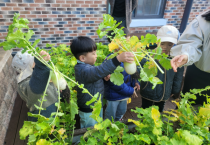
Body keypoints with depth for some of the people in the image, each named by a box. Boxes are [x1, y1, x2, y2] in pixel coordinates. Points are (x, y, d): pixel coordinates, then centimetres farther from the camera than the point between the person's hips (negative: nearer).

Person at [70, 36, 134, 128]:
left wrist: (104, 75, -6)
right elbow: (98, 71, -53)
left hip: (95, 106, 10)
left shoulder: (85, 66, 0)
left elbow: (94, 75, 16)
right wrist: (118, 59, -60)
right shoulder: (84, 70, -34)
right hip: (89, 111, -10)